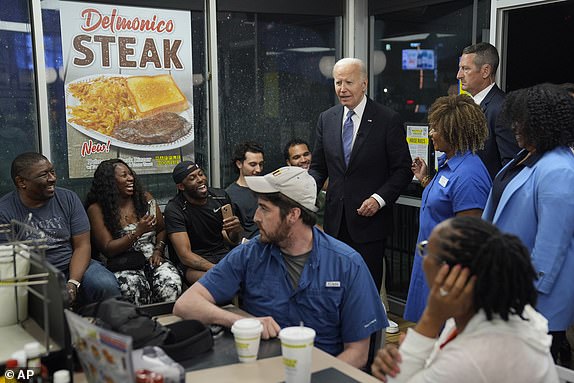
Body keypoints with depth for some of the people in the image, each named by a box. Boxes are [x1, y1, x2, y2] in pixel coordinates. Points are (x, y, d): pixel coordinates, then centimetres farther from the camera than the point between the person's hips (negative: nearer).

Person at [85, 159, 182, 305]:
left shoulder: (145, 198, 11)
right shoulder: (96, 209, -1)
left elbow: (162, 230, 20)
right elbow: (108, 249, -4)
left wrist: (158, 251, 0)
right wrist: (138, 232, -14)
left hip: (152, 259, 3)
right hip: (123, 265, -3)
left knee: (171, 282, -31)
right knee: (135, 287, -38)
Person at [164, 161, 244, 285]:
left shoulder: (221, 196, 1)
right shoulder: (173, 209, -13)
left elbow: (235, 240, 9)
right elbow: (185, 255, -19)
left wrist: (237, 229, -17)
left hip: (224, 254, 5)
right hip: (194, 263, -4)